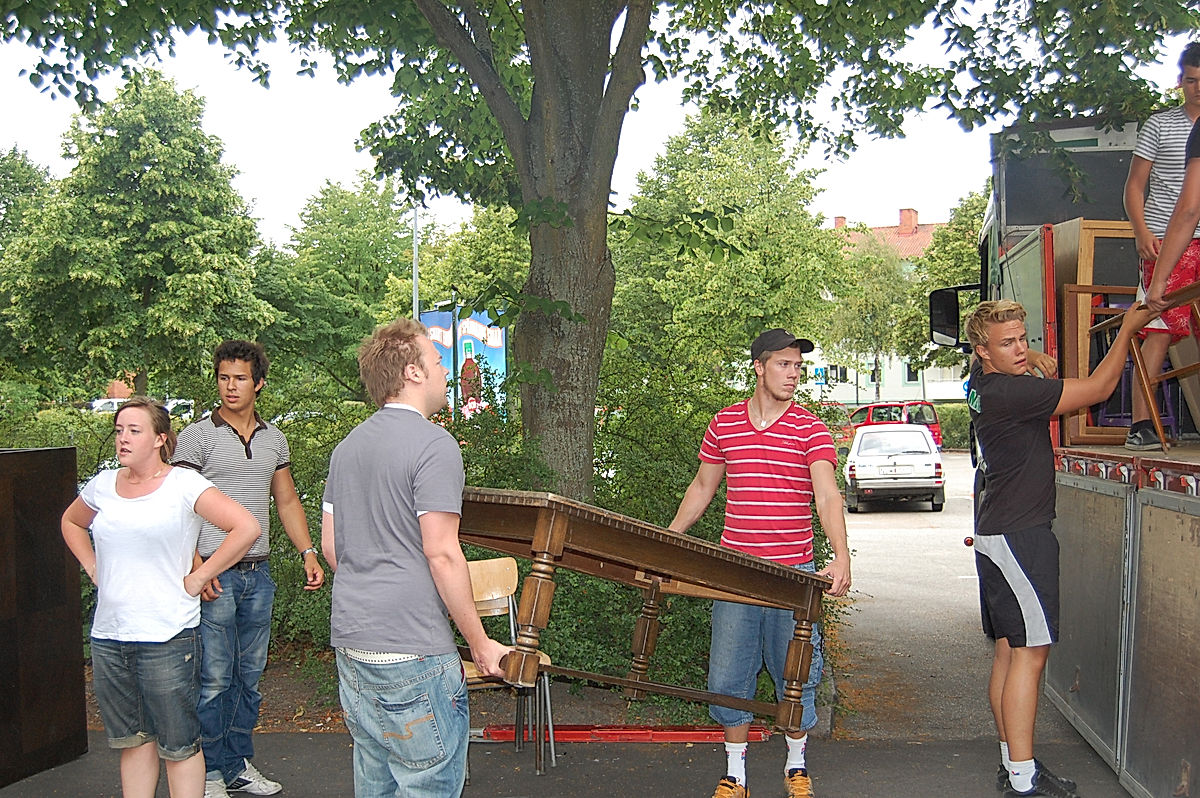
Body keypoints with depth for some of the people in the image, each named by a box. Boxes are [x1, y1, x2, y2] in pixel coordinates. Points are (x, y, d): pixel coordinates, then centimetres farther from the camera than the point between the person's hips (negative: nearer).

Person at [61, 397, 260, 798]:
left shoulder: (184, 485, -9)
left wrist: (196, 578, -14)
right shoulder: (103, 485, 8)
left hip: (167, 638, -5)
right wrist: (93, 568, 14)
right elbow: (71, 523, 30)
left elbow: (246, 528, -17)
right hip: (108, 636, 5)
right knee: (132, 739, 16)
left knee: (178, 745, 3)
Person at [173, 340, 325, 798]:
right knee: (214, 678, -1)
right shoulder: (198, 436, -4)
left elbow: (287, 502, 18)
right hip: (215, 574, -5)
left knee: (250, 675, 12)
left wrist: (308, 552, 7)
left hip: (258, 574, 5)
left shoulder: (273, 438, 12)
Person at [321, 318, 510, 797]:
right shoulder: (432, 444, -13)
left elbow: (331, 547, 16)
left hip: (351, 642, 9)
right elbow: (442, 554, -18)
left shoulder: (347, 446, 13)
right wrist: (481, 644, -11)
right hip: (411, 654, -9)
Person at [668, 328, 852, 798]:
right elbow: (702, 488, 17)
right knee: (729, 674, 4)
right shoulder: (724, 424, 5)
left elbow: (827, 496, -16)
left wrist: (841, 557, -31)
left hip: (794, 572, -2)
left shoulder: (810, 429, -4)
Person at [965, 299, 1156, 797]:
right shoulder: (1008, 393, -20)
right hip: (1018, 536, -10)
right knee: (1030, 652, -8)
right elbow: (1097, 389, -13)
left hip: (996, 534, 10)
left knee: (1008, 649, 12)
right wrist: (1129, 328, -1)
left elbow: (1012, 357, 33)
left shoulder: (982, 383, 7)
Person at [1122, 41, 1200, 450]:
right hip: (1166, 241, -3)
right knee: (1159, 329, -10)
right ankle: (1141, 424, -9)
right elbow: (1135, 185, 7)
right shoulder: (1159, 125, 8)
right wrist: (1142, 232, -8)